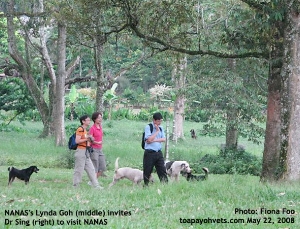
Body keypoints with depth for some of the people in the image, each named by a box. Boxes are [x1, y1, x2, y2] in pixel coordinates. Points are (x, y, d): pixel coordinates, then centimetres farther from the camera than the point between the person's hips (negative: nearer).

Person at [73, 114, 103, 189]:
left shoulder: (85, 130, 16)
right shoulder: (80, 129, -13)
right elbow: (77, 141, -20)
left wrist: (90, 139, 8)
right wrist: (86, 139, -17)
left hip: (86, 152, 10)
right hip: (81, 151, -10)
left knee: (91, 169, 9)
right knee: (79, 170, -3)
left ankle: (96, 185, 11)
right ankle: (75, 186, 5)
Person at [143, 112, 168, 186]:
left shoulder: (161, 128, 12)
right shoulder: (148, 127, -7)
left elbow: (164, 139, 3)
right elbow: (149, 139, -17)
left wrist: (154, 140, -11)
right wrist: (157, 131, -11)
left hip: (158, 153, 5)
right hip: (150, 153, -5)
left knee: (162, 170, 1)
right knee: (147, 171, 1)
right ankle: (145, 185, 10)